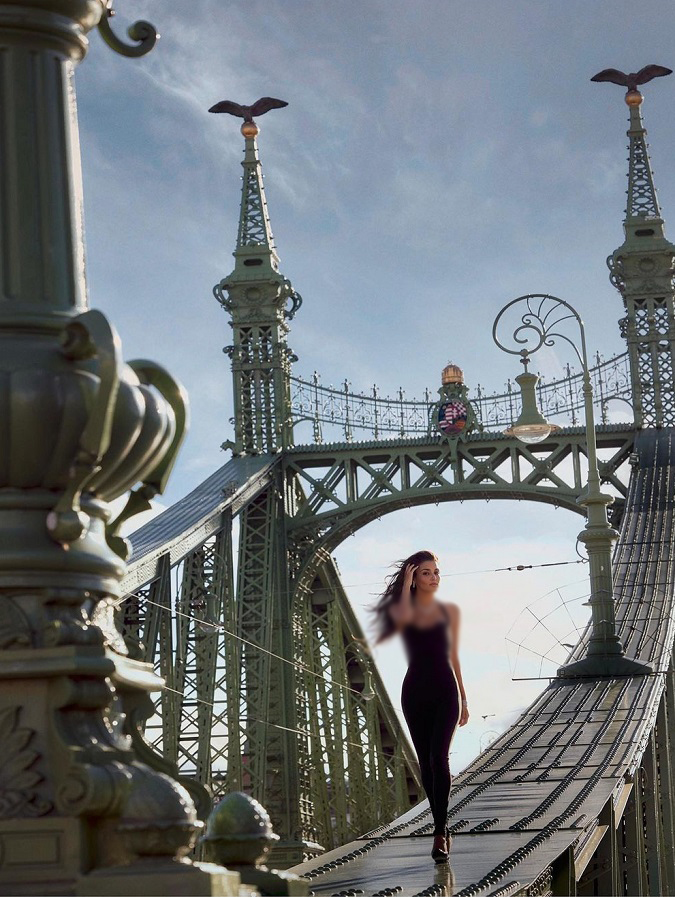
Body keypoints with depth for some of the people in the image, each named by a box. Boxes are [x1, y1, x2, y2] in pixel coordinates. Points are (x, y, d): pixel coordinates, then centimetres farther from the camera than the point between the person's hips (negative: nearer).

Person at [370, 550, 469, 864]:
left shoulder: (450, 611, 9)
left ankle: (440, 833, -18)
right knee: (426, 763, 5)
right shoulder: (401, 610, 5)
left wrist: (463, 699, 12)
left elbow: (453, 656, 13)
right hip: (415, 691, 1)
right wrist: (406, 586, -7)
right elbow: (404, 616, -22)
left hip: (445, 690, -1)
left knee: (439, 757, -16)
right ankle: (441, 827, 19)